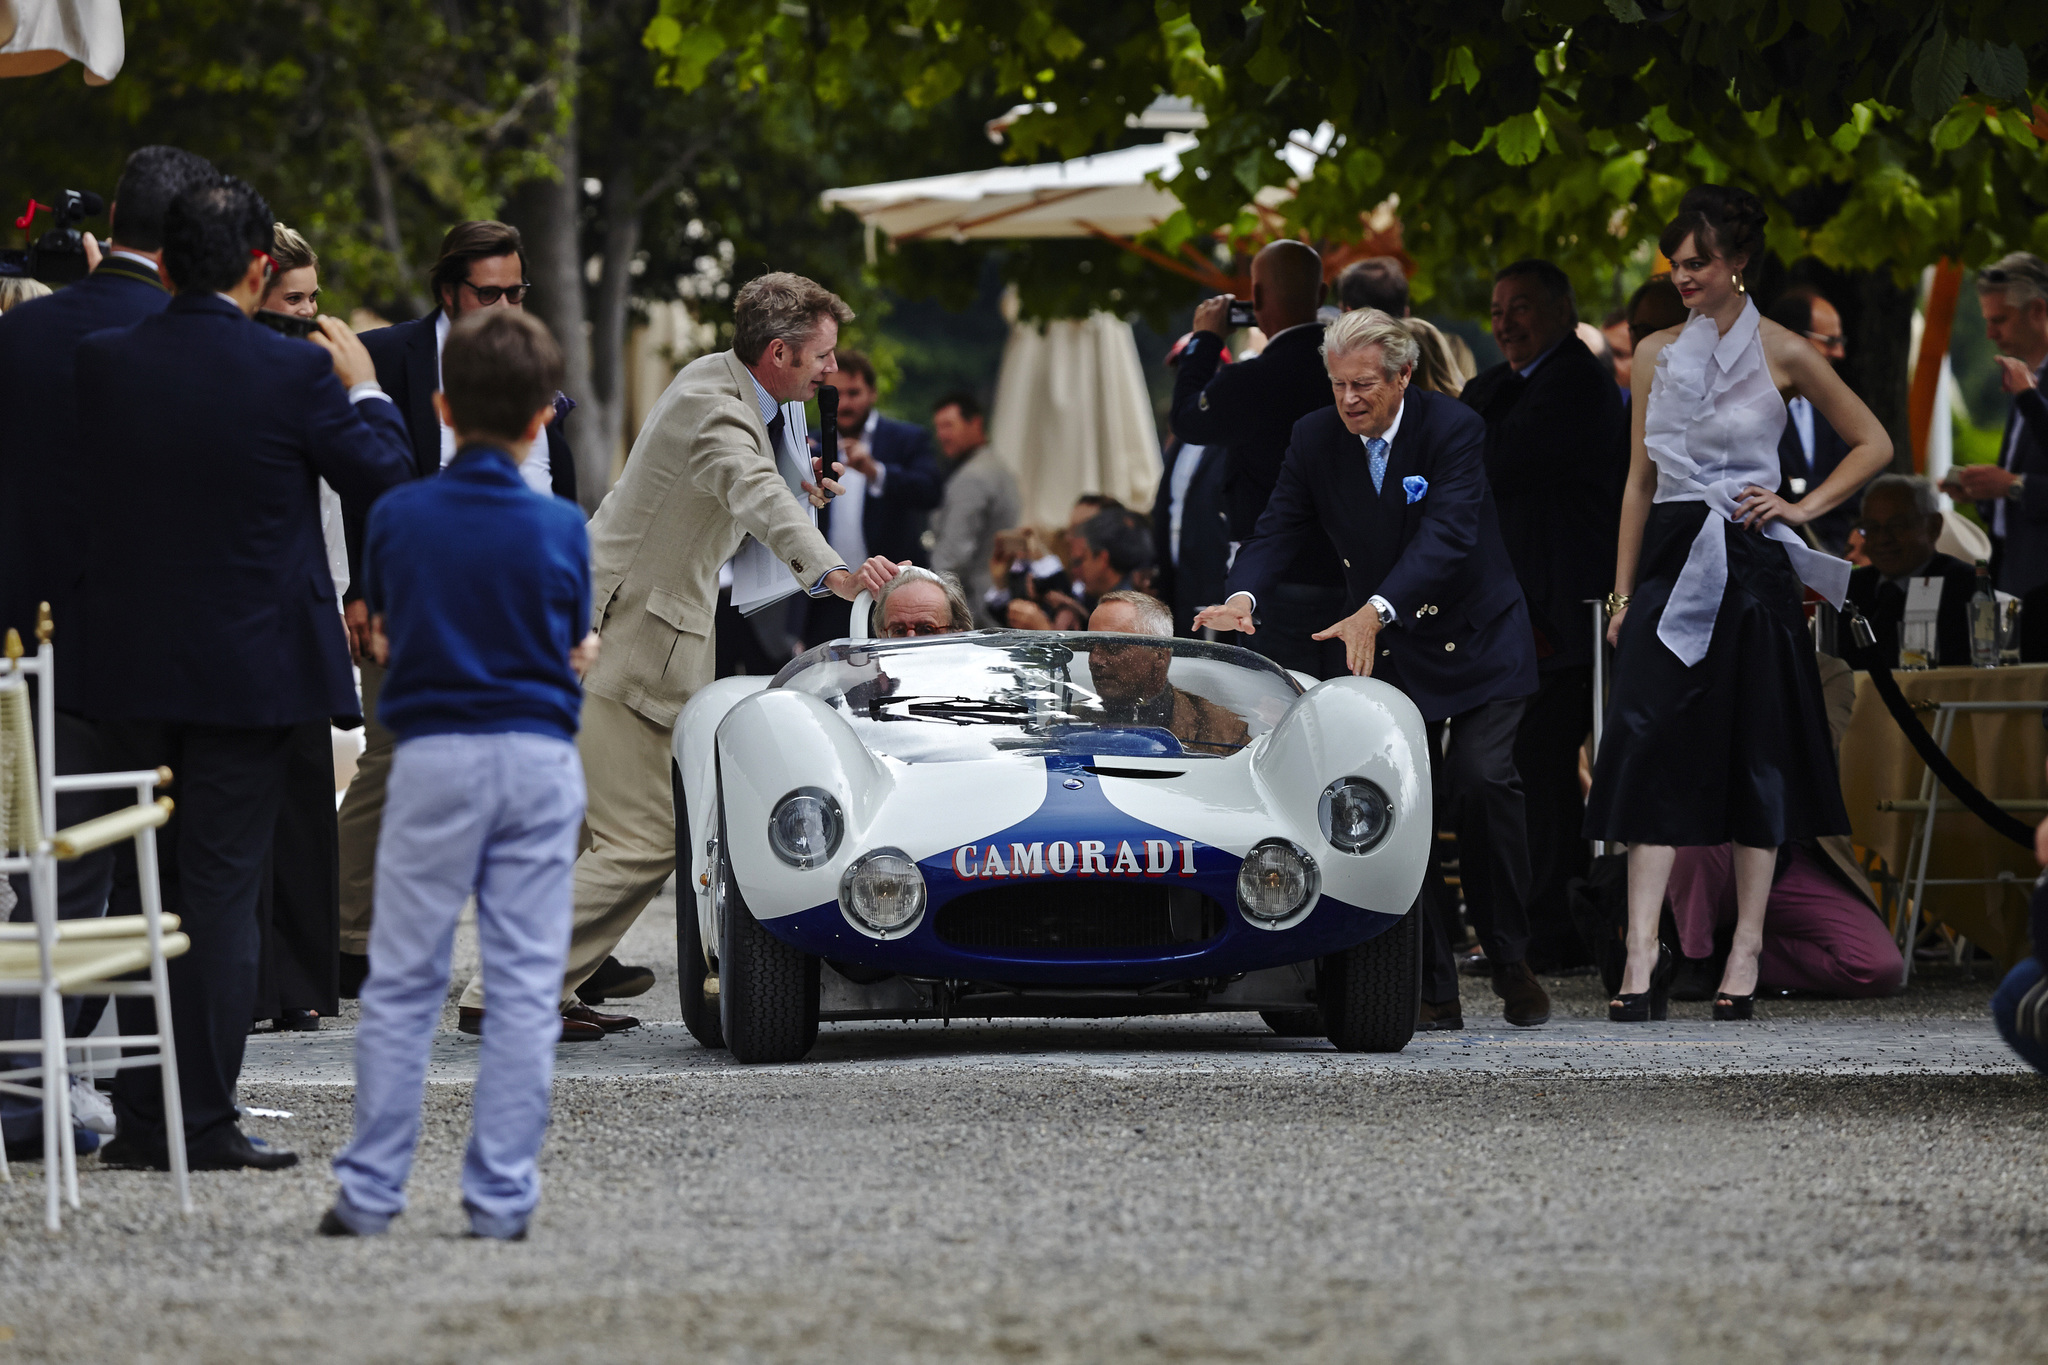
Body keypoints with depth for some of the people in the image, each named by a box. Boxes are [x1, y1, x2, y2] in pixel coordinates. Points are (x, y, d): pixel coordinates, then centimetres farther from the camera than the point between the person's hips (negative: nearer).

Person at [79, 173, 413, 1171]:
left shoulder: (102, 361, -4)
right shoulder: (294, 373, -14)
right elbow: (381, 477, -1)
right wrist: (362, 388, 17)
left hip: (128, 670, 4)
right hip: (246, 670, -4)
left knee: (146, 887, 12)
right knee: (222, 889, 0)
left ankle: (140, 1117, 13)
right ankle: (205, 1122, 0)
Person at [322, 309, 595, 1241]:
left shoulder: (397, 518, -1)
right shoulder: (561, 528, -2)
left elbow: (382, 639, 10)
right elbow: (575, 654, 8)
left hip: (433, 755, 0)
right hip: (539, 759, 0)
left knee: (401, 982, 6)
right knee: (525, 985, 4)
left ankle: (369, 1191, 5)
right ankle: (501, 1198, 3)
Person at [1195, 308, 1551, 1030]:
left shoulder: (1453, 429, -18)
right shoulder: (1316, 439, -4)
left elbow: (1447, 535, -30)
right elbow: (1277, 529, -7)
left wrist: (1376, 611, -45)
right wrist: (1242, 596, -30)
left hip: (1477, 643, -4)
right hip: (1385, 650, 4)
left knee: (1482, 781, -20)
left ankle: (1512, 964, -5)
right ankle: (1433, 991, 0)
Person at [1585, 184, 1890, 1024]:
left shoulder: (1781, 355, -1)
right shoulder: (1656, 355, 10)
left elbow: (1872, 444, 7)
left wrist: (1803, 508, -4)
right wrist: (1623, 591, 11)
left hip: (1750, 570, -3)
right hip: (1670, 565, 3)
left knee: (1755, 757, 1)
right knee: (1651, 749, -7)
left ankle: (1745, 955, 7)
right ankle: (1642, 956, -12)